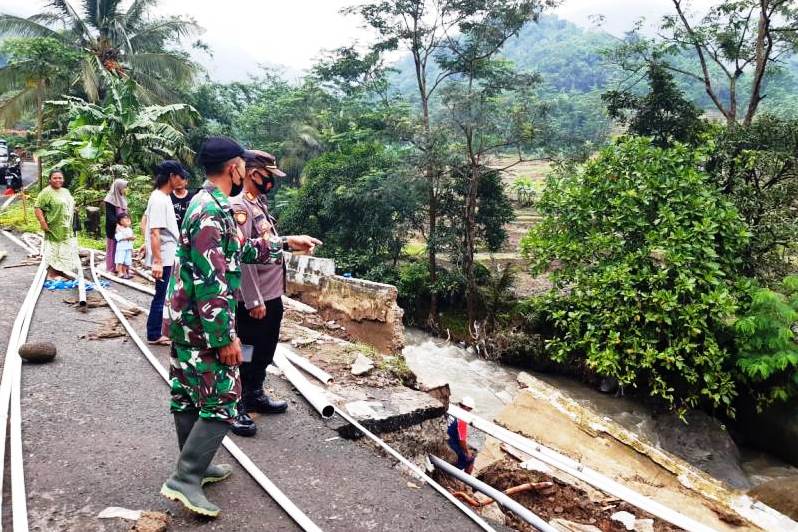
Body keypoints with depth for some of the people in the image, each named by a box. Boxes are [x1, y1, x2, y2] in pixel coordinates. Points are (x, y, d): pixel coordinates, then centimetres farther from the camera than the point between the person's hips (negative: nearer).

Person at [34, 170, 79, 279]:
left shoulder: (65, 191, 14)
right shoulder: (46, 192, -12)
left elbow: (70, 206, 24)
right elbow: (37, 208, -17)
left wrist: (72, 223, 17)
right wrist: (43, 223, -23)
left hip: (66, 229, 8)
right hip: (54, 228, -8)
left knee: (65, 251, 13)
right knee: (53, 250, -2)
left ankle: (60, 271, 24)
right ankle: (51, 274, 5)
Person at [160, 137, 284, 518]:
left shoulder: (208, 204, 10)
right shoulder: (212, 213, -23)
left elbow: (242, 250, 21)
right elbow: (210, 284, -26)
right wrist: (226, 337, -21)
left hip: (185, 320, 10)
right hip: (202, 325, -10)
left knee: (189, 396, 18)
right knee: (222, 401, -2)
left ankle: (195, 465, 32)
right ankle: (184, 479, 3)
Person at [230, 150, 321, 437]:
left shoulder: (260, 204, 12)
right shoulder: (239, 207, -19)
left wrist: (291, 241, 7)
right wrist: (254, 301, -23)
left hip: (273, 294, 10)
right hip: (253, 300, -10)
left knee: (265, 351, 22)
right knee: (247, 354, 3)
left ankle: (255, 395, 38)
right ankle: (237, 407, 17)